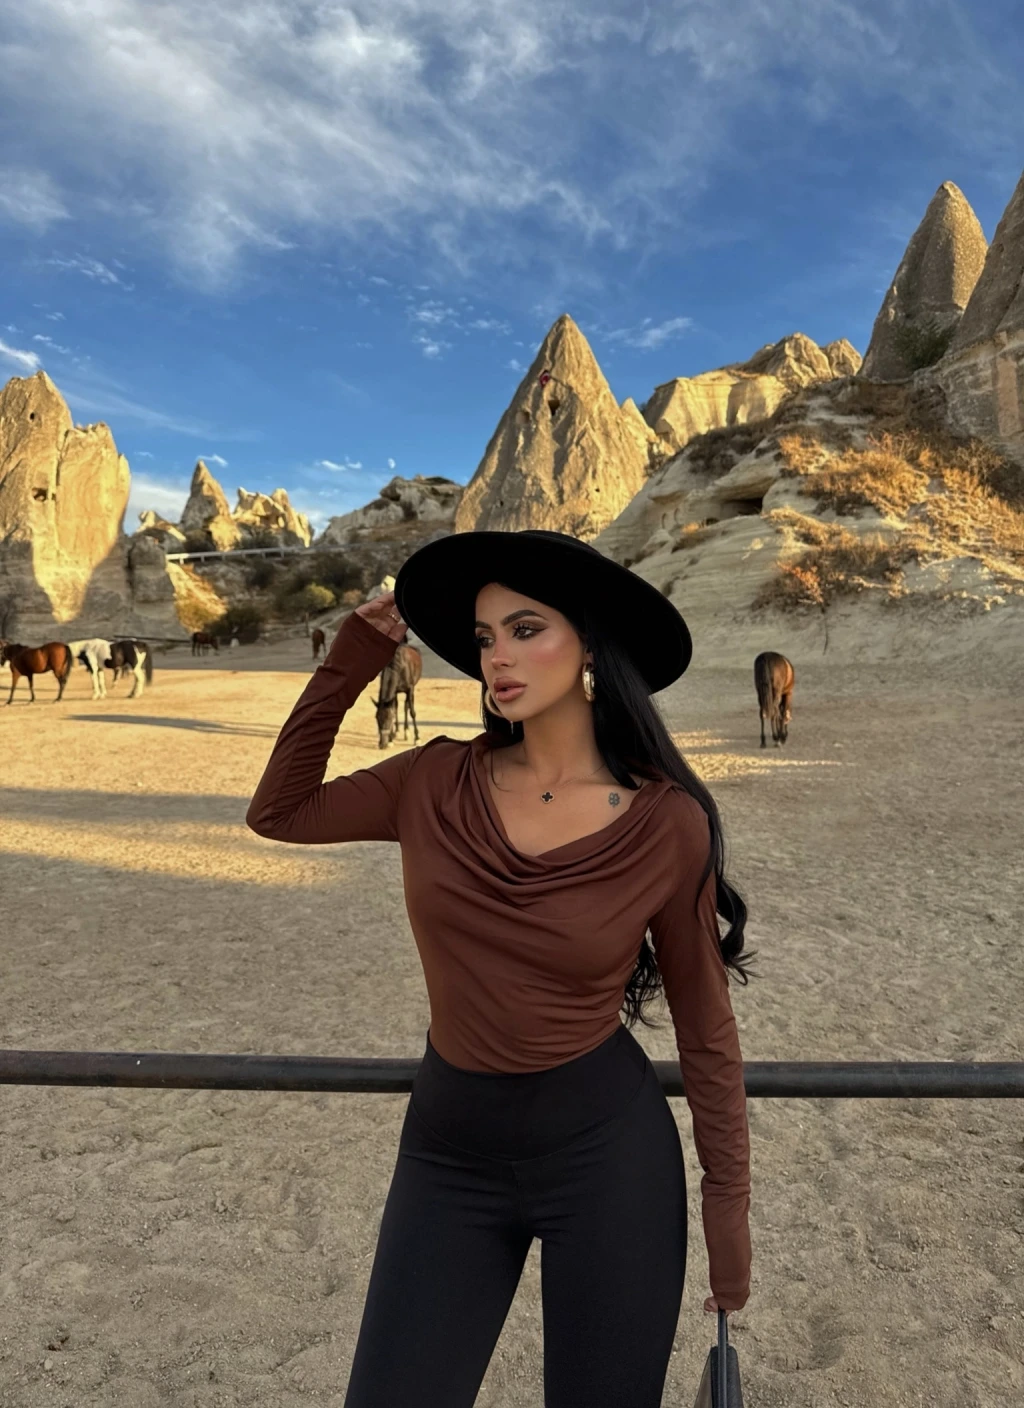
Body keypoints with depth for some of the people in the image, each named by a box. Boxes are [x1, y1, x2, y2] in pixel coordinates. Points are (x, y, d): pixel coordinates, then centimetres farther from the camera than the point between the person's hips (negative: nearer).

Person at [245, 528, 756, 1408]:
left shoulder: (667, 821, -13)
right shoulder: (438, 782, -6)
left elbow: (705, 1023, -3)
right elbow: (277, 813, 5)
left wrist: (729, 1206, 2)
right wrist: (352, 661, -3)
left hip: (609, 1151, -2)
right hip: (449, 1151, 3)